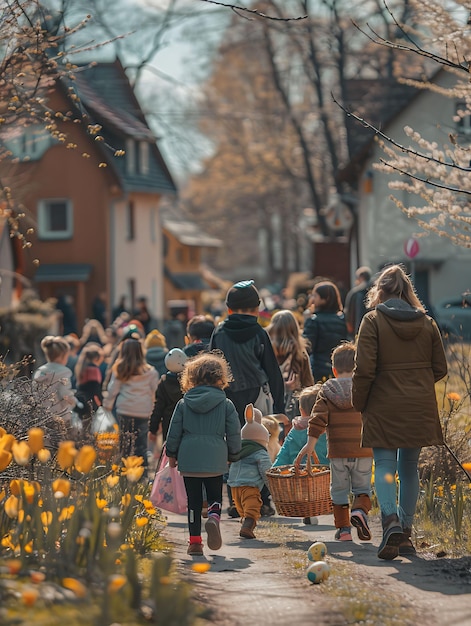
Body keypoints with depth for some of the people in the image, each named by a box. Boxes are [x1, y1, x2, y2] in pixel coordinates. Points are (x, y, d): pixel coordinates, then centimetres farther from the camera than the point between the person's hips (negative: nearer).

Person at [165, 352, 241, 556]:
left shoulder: (184, 403, 2)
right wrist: (233, 455, 16)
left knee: (193, 501, 8)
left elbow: (174, 432, 6)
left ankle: (195, 541, 4)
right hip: (215, 460, -1)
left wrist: (172, 454, 19)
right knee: (215, 497, 13)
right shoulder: (226, 404, -2)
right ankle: (214, 518, -19)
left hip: (189, 460, 1)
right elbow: (234, 434, 2)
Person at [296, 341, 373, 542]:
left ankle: (343, 529, 10)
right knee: (362, 488, 10)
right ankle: (360, 511, -18)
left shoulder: (326, 391, 1)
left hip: (337, 451, 0)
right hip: (363, 450, 0)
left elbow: (318, 419, -5)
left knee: (339, 490, 10)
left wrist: (310, 443, -1)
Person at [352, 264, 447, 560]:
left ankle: (391, 518, -24)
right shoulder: (427, 322, 6)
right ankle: (406, 534, 13)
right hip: (421, 408, 4)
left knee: (384, 466, -1)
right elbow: (440, 368, 9)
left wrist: (359, 403, 2)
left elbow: (364, 369, -12)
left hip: (384, 407, -4)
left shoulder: (373, 321, -6)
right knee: (409, 468, 13)